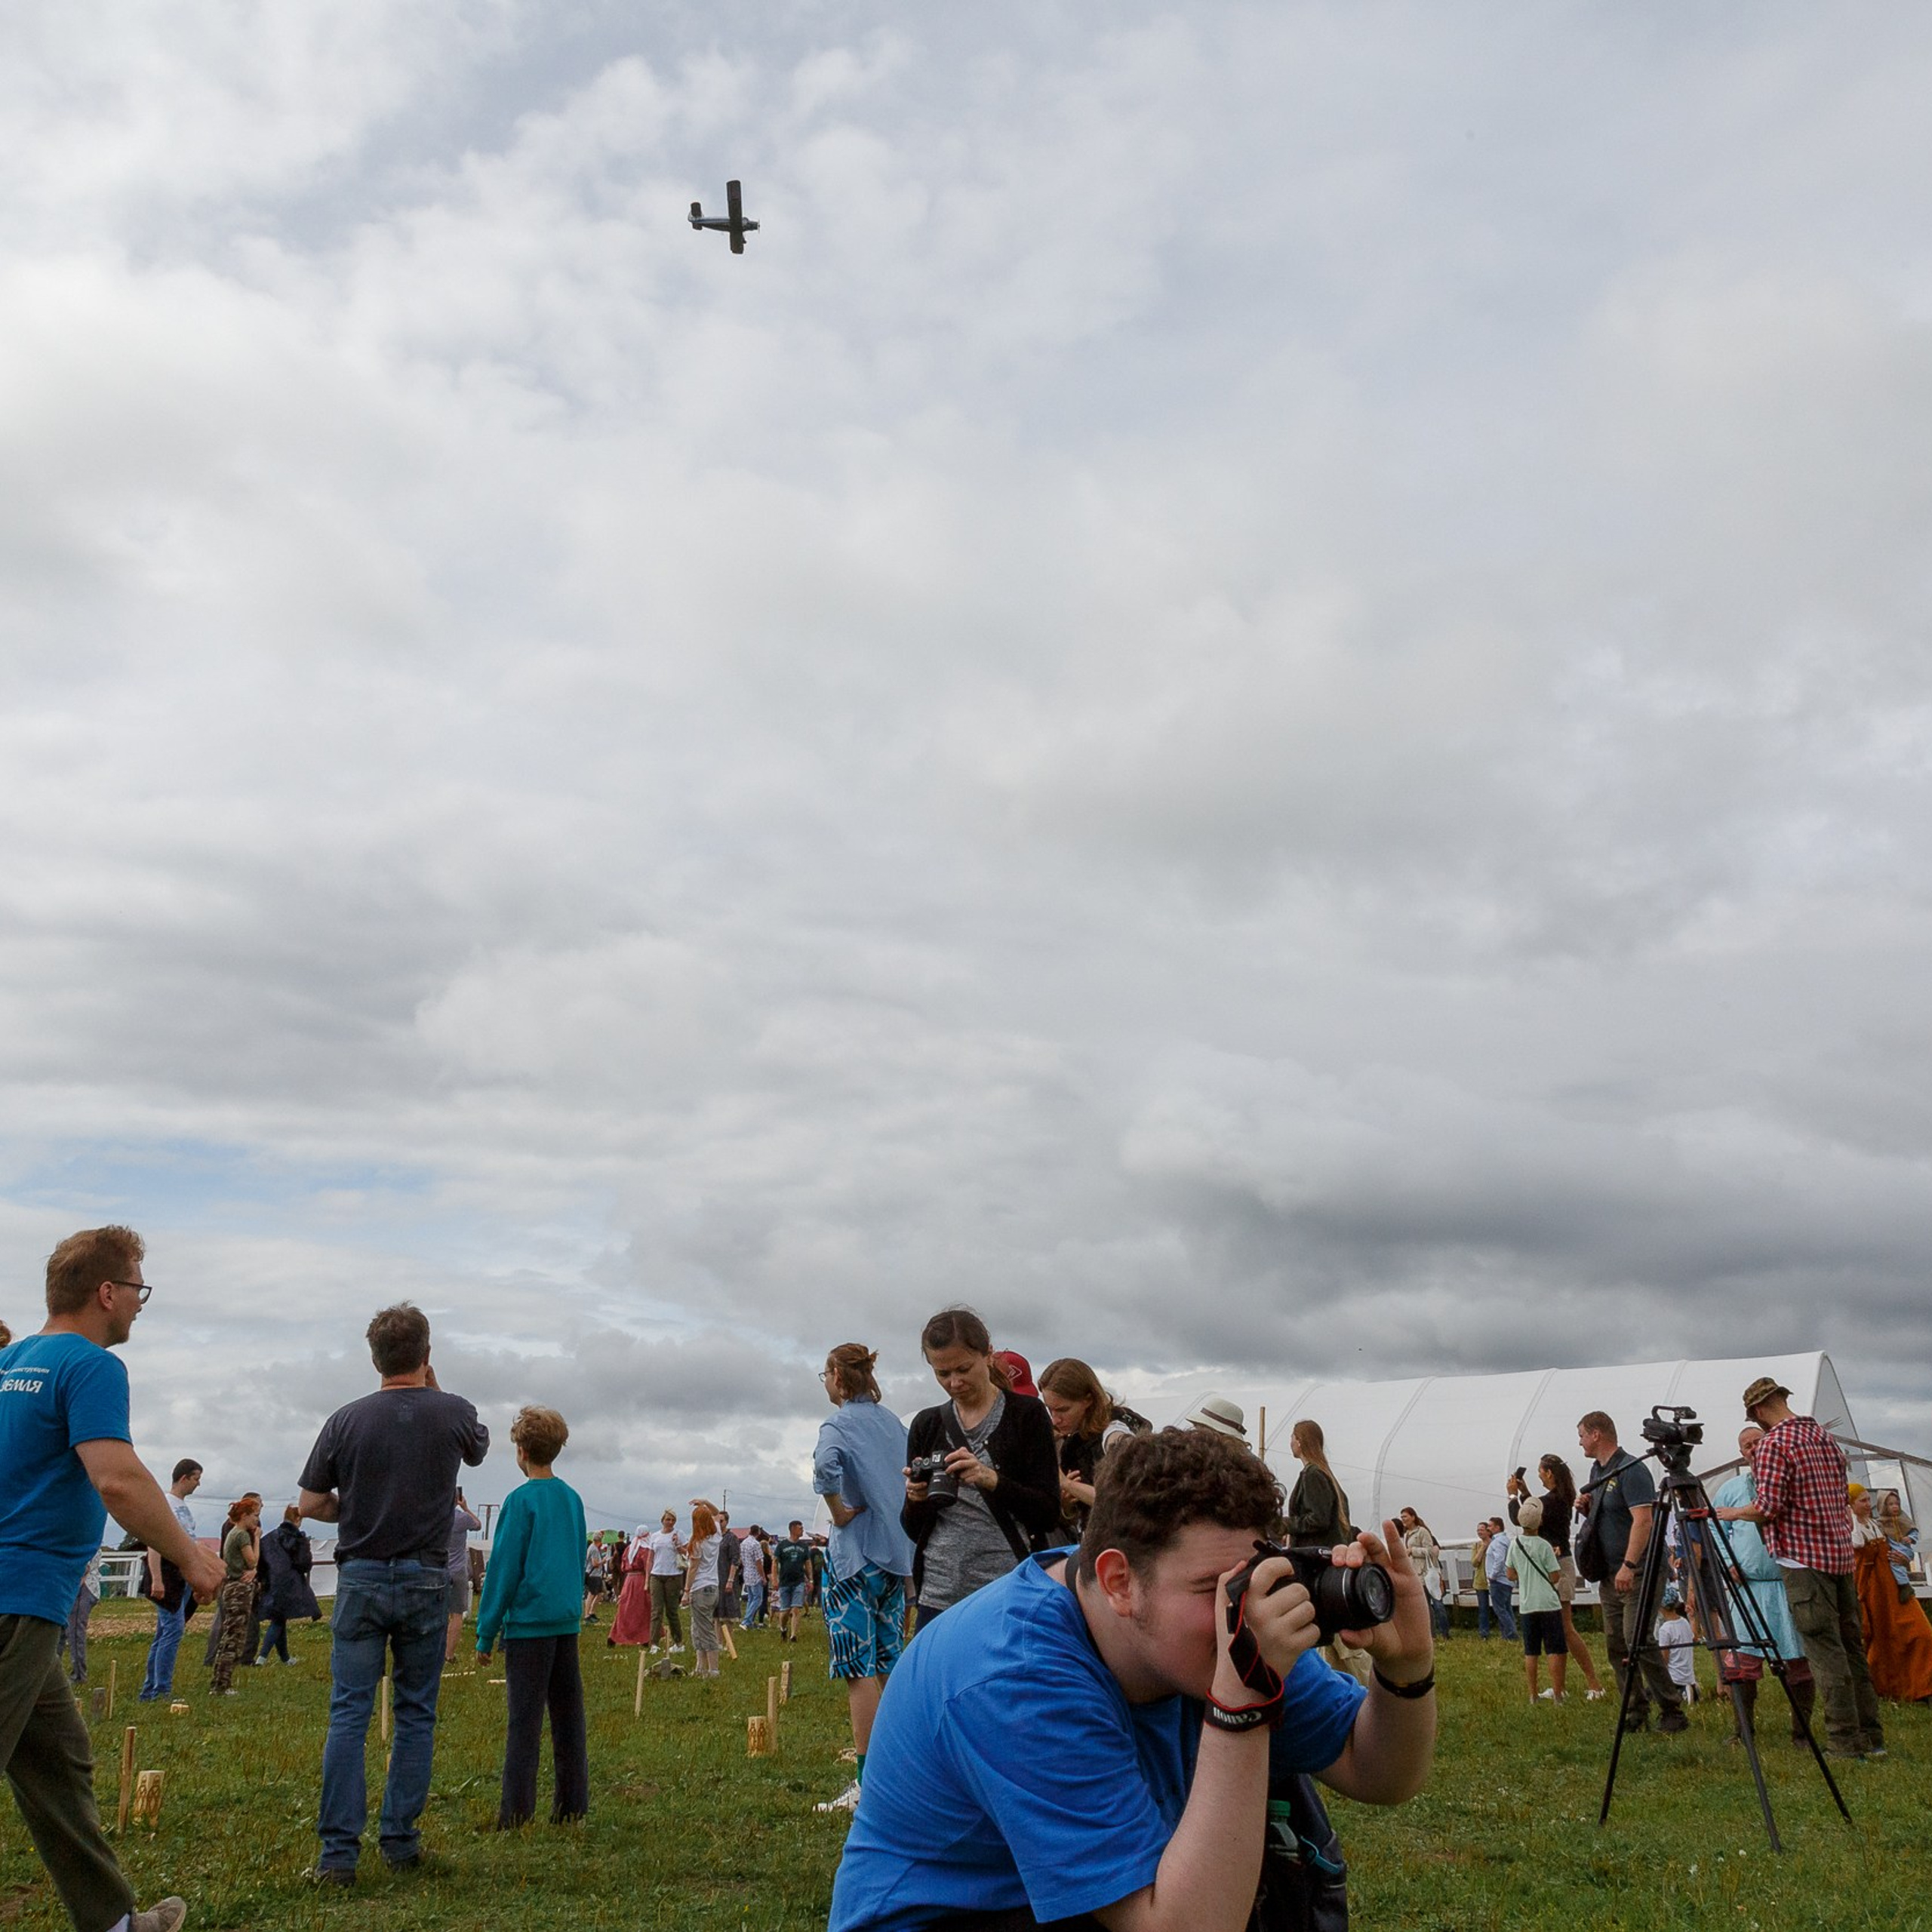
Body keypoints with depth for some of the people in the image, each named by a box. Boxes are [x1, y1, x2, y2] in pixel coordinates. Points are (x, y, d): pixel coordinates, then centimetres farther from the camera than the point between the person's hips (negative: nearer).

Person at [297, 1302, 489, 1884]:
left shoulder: (347, 1420, -4)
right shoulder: (454, 1413, -4)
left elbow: (310, 1504, 1)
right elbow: (477, 1449, 20)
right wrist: (433, 1389, 19)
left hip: (361, 1578, 0)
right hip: (425, 1580, 0)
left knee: (348, 1715, 3)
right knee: (416, 1715, 10)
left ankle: (339, 1852, 0)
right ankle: (400, 1840, 14)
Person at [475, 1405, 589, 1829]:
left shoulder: (521, 1500, -10)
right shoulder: (573, 1499, 10)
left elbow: (503, 1569, -9)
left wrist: (486, 1633, -4)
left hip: (529, 1622, -6)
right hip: (568, 1620, 6)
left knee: (523, 1719, -2)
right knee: (569, 1716, 9)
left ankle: (516, 1813, 1)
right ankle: (573, 1806, 13)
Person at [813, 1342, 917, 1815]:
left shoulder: (840, 1424, -10)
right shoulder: (894, 1423, 13)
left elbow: (826, 1463, -31)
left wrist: (838, 1511, -18)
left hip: (856, 1554, -7)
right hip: (896, 1552, 8)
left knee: (859, 1669, -5)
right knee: (887, 1664, 13)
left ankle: (867, 1781, -5)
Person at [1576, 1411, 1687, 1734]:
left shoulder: (1631, 1470, -15)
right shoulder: (1597, 1471, 14)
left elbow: (1642, 1520, -23)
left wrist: (1629, 1566, -28)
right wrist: (1587, 1506, 4)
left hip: (1637, 1571, -9)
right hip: (1609, 1572, 9)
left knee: (1637, 1641, -14)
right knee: (1616, 1644, 7)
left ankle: (1672, 1712, -6)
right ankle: (1636, 1713, 12)